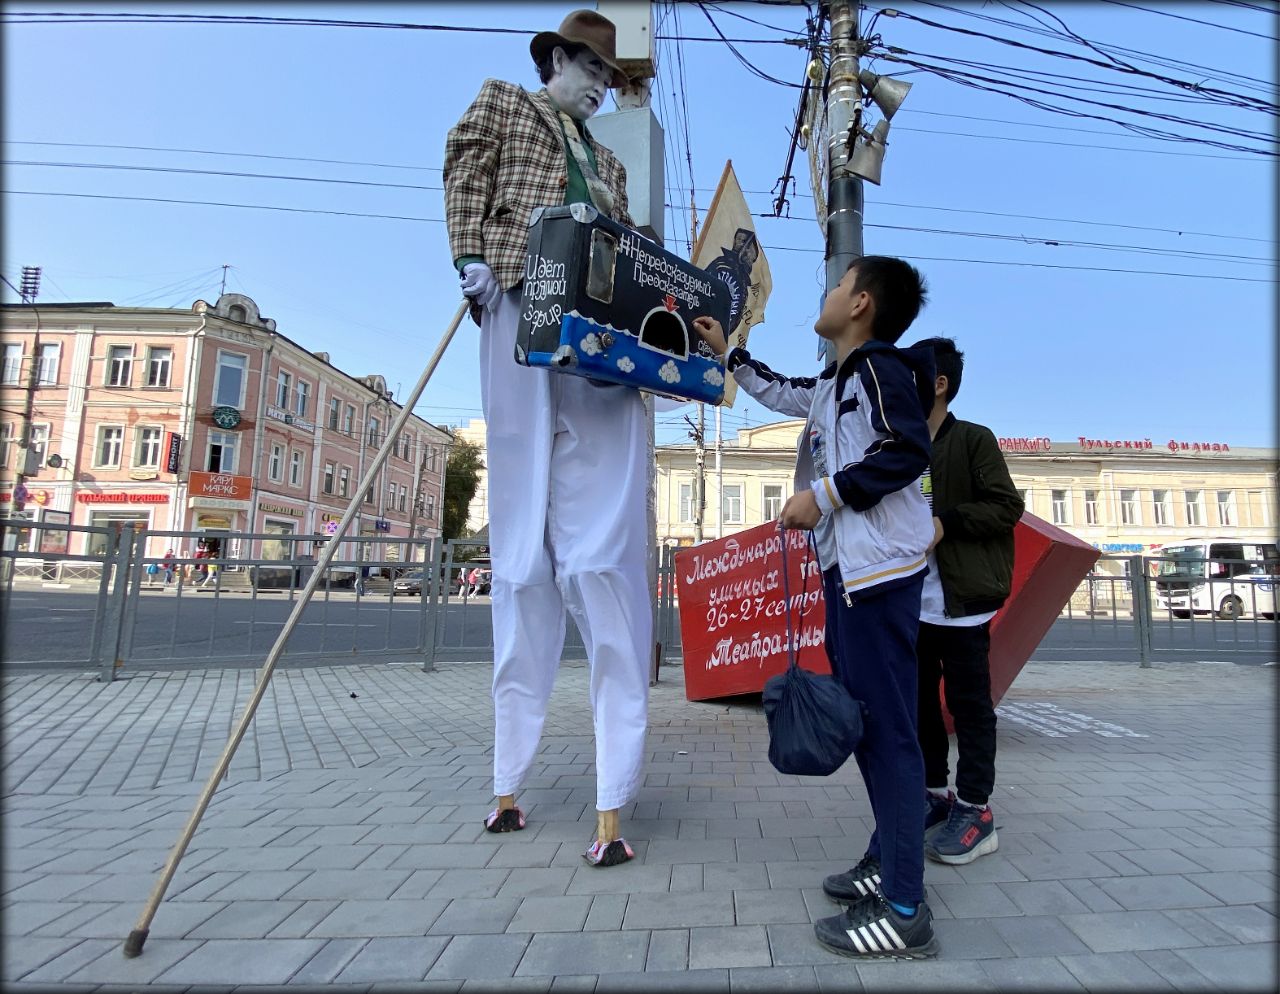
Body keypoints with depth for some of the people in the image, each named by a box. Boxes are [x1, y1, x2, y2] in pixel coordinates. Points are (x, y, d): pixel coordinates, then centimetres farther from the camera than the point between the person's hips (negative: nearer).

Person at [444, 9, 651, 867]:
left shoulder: (608, 163, 35)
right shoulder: (501, 104, 26)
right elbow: (465, 177, 9)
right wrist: (471, 257, -9)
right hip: (523, 309, -3)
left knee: (602, 551, -10)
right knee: (524, 552, -7)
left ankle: (612, 804, -7)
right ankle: (510, 782, 3)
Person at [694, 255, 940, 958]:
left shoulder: (880, 366, -6)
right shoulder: (835, 384, 22)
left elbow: (907, 451, -19)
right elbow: (781, 394, 39)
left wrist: (825, 494, -16)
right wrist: (729, 353, 45)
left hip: (879, 571, -10)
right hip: (847, 570, 10)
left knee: (885, 725, -9)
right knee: (862, 717, 14)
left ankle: (904, 909, 0)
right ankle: (888, 859, 27)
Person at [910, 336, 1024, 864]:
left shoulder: (974, 440, -3)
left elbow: (1007, 507, -9)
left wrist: (945, 521, -18)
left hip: (961, 601, -6)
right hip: (912, 601, 6)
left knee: (969, 702, 2)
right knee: (918, 699, 12)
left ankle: (975, 809, 13)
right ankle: (935, 793, 26)